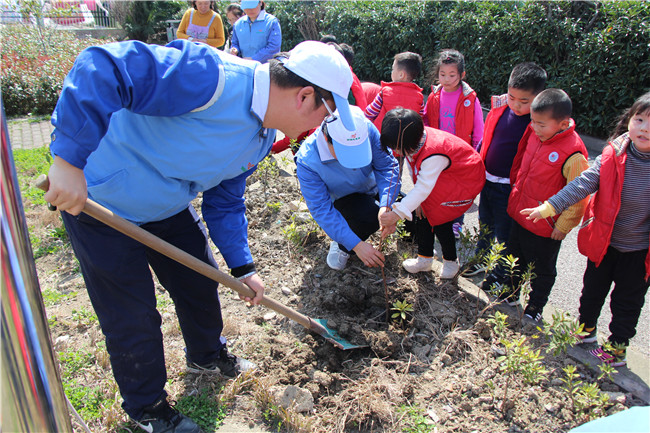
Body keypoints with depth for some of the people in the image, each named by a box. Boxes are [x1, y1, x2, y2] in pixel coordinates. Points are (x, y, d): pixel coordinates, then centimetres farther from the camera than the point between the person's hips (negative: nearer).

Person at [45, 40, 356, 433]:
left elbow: (225, 201, 7)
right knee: (133, 318, 4)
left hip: (168, 208, 8)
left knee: (200, 283, 19)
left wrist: (243, 267, 5)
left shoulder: (262, 137, -2)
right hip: (97, 203, -8)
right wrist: (71, 159, -41)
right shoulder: (210, 77, -33)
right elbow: (103, 66, -39)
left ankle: (207, 355, 50)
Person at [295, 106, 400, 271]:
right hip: (339, 198, -4)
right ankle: (342, 247, 1)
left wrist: (386, 206, -38)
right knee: (369, 217, -31)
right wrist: (356, 245, -39)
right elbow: (321, 209, -32)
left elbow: (387, 166, -21)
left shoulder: (367, 129, -30)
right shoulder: (307, 161, -35)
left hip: (369, 188, 5)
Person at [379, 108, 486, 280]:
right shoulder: (415, 140, -15)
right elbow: (416, 174, -3)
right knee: (423, 212, 0)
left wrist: (398, 213, -43)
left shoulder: (433, 155, -40)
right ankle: (424, 259, 15)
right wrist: (419, 201, -5)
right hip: (441, 176, 8)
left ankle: (451, 261, 13)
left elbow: (423, 188, -39)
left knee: (438, 218, -11)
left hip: (465, 180, -8)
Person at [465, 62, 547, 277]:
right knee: (485, 225, 24)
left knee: (504, 234, 10)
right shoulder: (499, 107, -3)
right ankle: (481, 259, 47)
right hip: (487, 180, 6)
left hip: (511, 188, -6)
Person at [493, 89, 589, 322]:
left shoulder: (573, 154, -25)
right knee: (515, 258, 24)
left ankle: (536, 305, 38)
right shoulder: (535, 134, -5)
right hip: (520, 214, 7)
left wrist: (563, 225, -13)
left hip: (545, 227, -6)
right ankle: (509, 292, 47)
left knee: (541, 269, 16)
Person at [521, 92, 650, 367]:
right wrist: (550, 207, -28)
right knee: (593, 287, 21)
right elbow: (584, 183, -18)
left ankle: (617, 347, 35)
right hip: (604, 240, 2)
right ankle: (586, 328, 46)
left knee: (628, 300, 15)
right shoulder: (613, 156, -14)